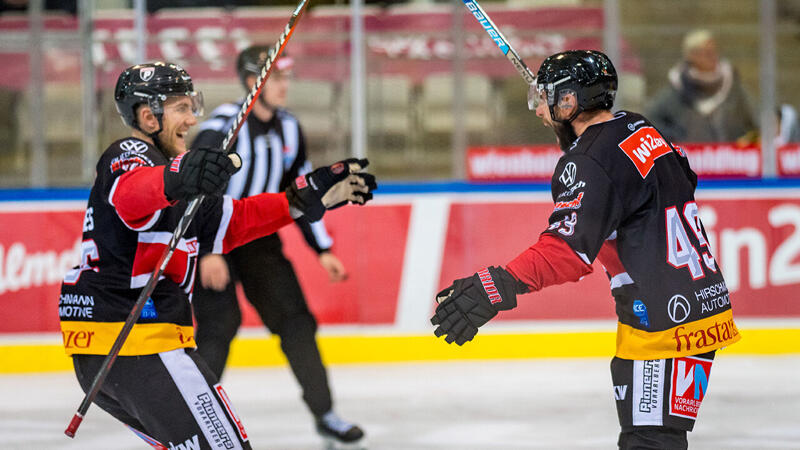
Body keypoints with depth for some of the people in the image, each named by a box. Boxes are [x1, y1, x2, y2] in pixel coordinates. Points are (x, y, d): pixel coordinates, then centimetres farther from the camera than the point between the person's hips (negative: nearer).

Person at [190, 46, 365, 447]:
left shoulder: (289, 130, 3)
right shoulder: (223, 127, -19)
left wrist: (323, 250, 10)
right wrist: (208, 252, -32)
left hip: (258, 237, 6)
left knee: (295, 319, 0)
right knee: (220, 323, -15)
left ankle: (324, 415, 6)